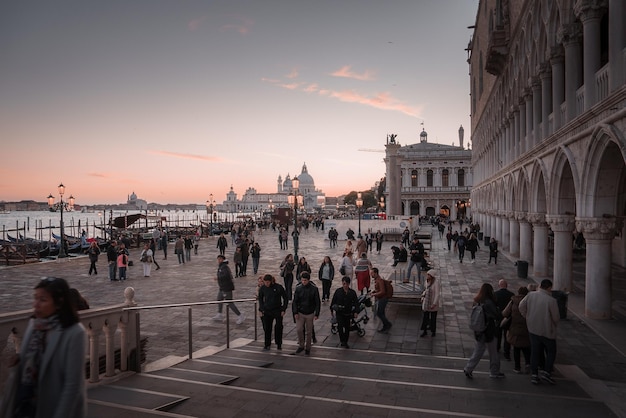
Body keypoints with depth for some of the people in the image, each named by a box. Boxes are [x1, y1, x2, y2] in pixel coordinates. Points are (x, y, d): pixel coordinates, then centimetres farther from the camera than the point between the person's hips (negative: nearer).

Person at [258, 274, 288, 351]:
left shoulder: (279, 287, -14)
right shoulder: (263, 288, -5)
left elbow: (285, 298, -5)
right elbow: (260, 299, 11)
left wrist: (283, 310, -8)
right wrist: (261, 309, 5)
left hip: (277, 311, -2)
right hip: (267, 311, 2)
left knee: (278, 327, 0)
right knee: (267, 328, 5)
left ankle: (279, 344, 17)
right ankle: (267, 344, 18)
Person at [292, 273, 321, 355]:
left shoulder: (314, 289, -9)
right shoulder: (298, 288, -4)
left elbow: (317, 303, -4)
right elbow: (295, 301, 1)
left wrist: (316, 314, -8)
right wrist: (295, 312, -7)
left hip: (310, 314, -1)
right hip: (300, 313, 1)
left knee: (309, 332, 7)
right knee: (299, 329, -7)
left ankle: (308, 348, 22)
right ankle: (301, 346, 14)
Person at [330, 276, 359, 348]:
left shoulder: (352, 292, -2)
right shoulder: (338, 291, -5)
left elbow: (356, 303, 1)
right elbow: (333, 301, 4)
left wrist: (355, 312, -9)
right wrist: (332, 310, 9)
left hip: (348, 313, 2)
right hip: (339, 313, -2)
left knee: (347, 328, 8)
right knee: (340, 325, -20)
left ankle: (345, 342, 23)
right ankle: (342, 341, -9)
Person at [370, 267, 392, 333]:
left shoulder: (380, 280, -23)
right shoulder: (376, 280, 7)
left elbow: (382, 292, -27)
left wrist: (374, 294, -21)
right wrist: (373, 292, 5)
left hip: (383, 299, -10)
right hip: (379, 299, 10)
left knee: (379, 313, -5)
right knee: (381, 313, 14)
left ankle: (388, 324, 8)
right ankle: (385, 327, 24)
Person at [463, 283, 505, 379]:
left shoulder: (477, 301, 1)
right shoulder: (489, 303, -21)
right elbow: (498, 316, -17)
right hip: (488, 332, -7)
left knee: (478, 351, 16)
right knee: (493, 353, 11)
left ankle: (468, 368, 14)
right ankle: (494, 372, 24)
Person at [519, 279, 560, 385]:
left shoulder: (530, 295, -7)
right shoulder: (551, 300, -20)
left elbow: (521, 306, 3)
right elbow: (556, 317, -11)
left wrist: (527, 317, 16)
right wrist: (554, 324, 11)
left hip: (533, 329, 4)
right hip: (547, 331, -4)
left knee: (534, 352, 12)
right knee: (551, 352, 16)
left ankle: (534, 374, 15)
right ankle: (546, 372, 9)